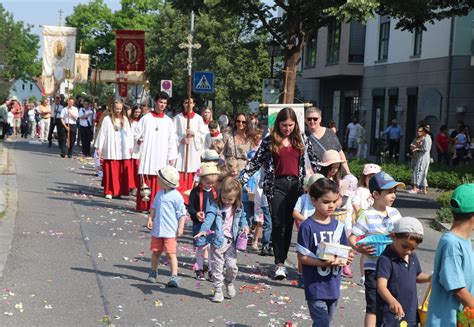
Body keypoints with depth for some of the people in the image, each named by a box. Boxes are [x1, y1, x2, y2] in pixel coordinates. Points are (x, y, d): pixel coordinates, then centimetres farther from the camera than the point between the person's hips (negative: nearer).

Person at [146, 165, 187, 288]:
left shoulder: (176, 196, -12)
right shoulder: (159, 193, 7)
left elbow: (182, 213, -9)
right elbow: (154, 208, 16)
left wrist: (180, 228, -11)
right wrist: (150, 219, 3)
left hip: (170, 231, -6)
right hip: (157, 229, 7)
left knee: (171, 253, -8)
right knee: (156, 252, 16)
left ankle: (174, 277, -6)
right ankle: (153, 272, 33)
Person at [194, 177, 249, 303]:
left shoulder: (238, 209, 5)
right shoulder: (216, 207, -9)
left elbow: (242, 217, 24)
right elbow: (209, 218, -25)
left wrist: (244, 226, 3)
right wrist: (203, 230, -42)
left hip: (231, 241, 3)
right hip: (218, 241, -3)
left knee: (232, 266, 2)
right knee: (217, 267, 2)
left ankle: (229, 283, 32)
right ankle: (218, 290, 14)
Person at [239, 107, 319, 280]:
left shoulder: (301, 140, 7)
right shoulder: (269, 140, 1)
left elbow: (313, 160, 14)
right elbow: (256, 162, 3)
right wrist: (241, 180, -2)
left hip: (296, 184, 2)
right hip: (277, 185, -2)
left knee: (289, 224, 5)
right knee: (278, 224, -6)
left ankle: (282, 258, 15)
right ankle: (279, 264, -3)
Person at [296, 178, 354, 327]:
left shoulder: (338, 226, 6)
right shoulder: (307, 227, -12)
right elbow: (302, 257, -13)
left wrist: (347, 257, -11)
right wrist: (322, 263, -25)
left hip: (333, 285, 6)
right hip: (315, 286, -6)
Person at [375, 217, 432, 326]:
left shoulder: (412, 257, 6)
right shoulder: (386, 259, -20)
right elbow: (381, 286, -30)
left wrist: (430, 278, 0)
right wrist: (392, 301, -50)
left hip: (410, 314, 8)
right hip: (391, 315, -8)